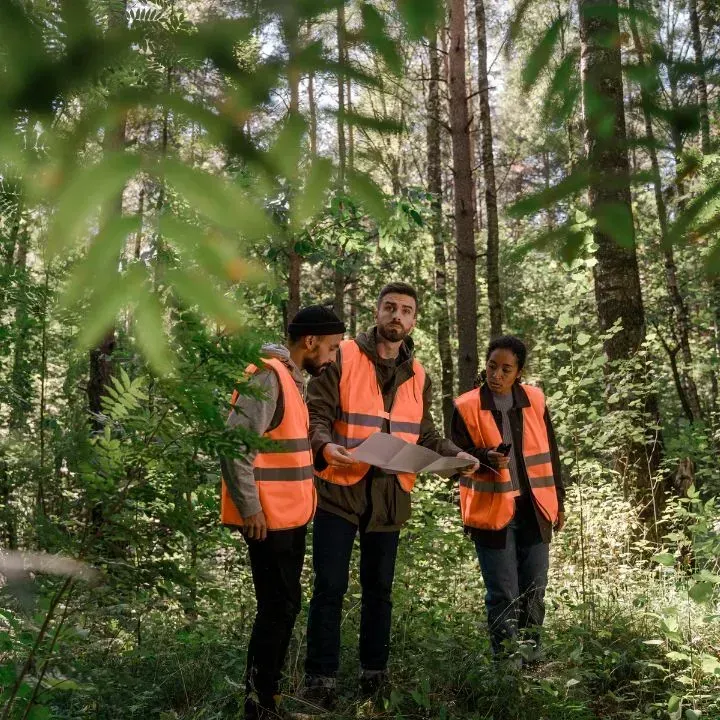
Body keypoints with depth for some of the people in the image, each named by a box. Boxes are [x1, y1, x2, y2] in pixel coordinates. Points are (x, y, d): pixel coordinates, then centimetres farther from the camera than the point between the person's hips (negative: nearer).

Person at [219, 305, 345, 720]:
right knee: (278, 608, -2)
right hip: (268, 519, -10)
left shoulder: (293, 378, 14)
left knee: (284, 606, 16)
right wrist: (250, 508, -20)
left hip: (290, 515, 10)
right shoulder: (268, 377, -17)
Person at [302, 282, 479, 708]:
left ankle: (375, 673, 28)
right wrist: (326, 445, -29)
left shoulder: (418, 376, 11)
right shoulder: (342, 358, -5)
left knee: (379, 587, 15)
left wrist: (456, 454, -4)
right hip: (340, 490, -4)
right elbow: (316, 414, -9)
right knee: (330, 587, 0)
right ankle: (321, 679, 11)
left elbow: (424, 437, 14)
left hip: (389, 496, 5)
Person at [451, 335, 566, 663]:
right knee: (503, 592, -1)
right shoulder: (467, 407, -6)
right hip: (492, 510, -3)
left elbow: (550, 454, 11)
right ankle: (506, 658, 12)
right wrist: (486, 458, -24)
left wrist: (558, 502, 13)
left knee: (534, 588, 11)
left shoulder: (534, 400, 4)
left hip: (534, 509, 3)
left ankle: (531, 653, 27)